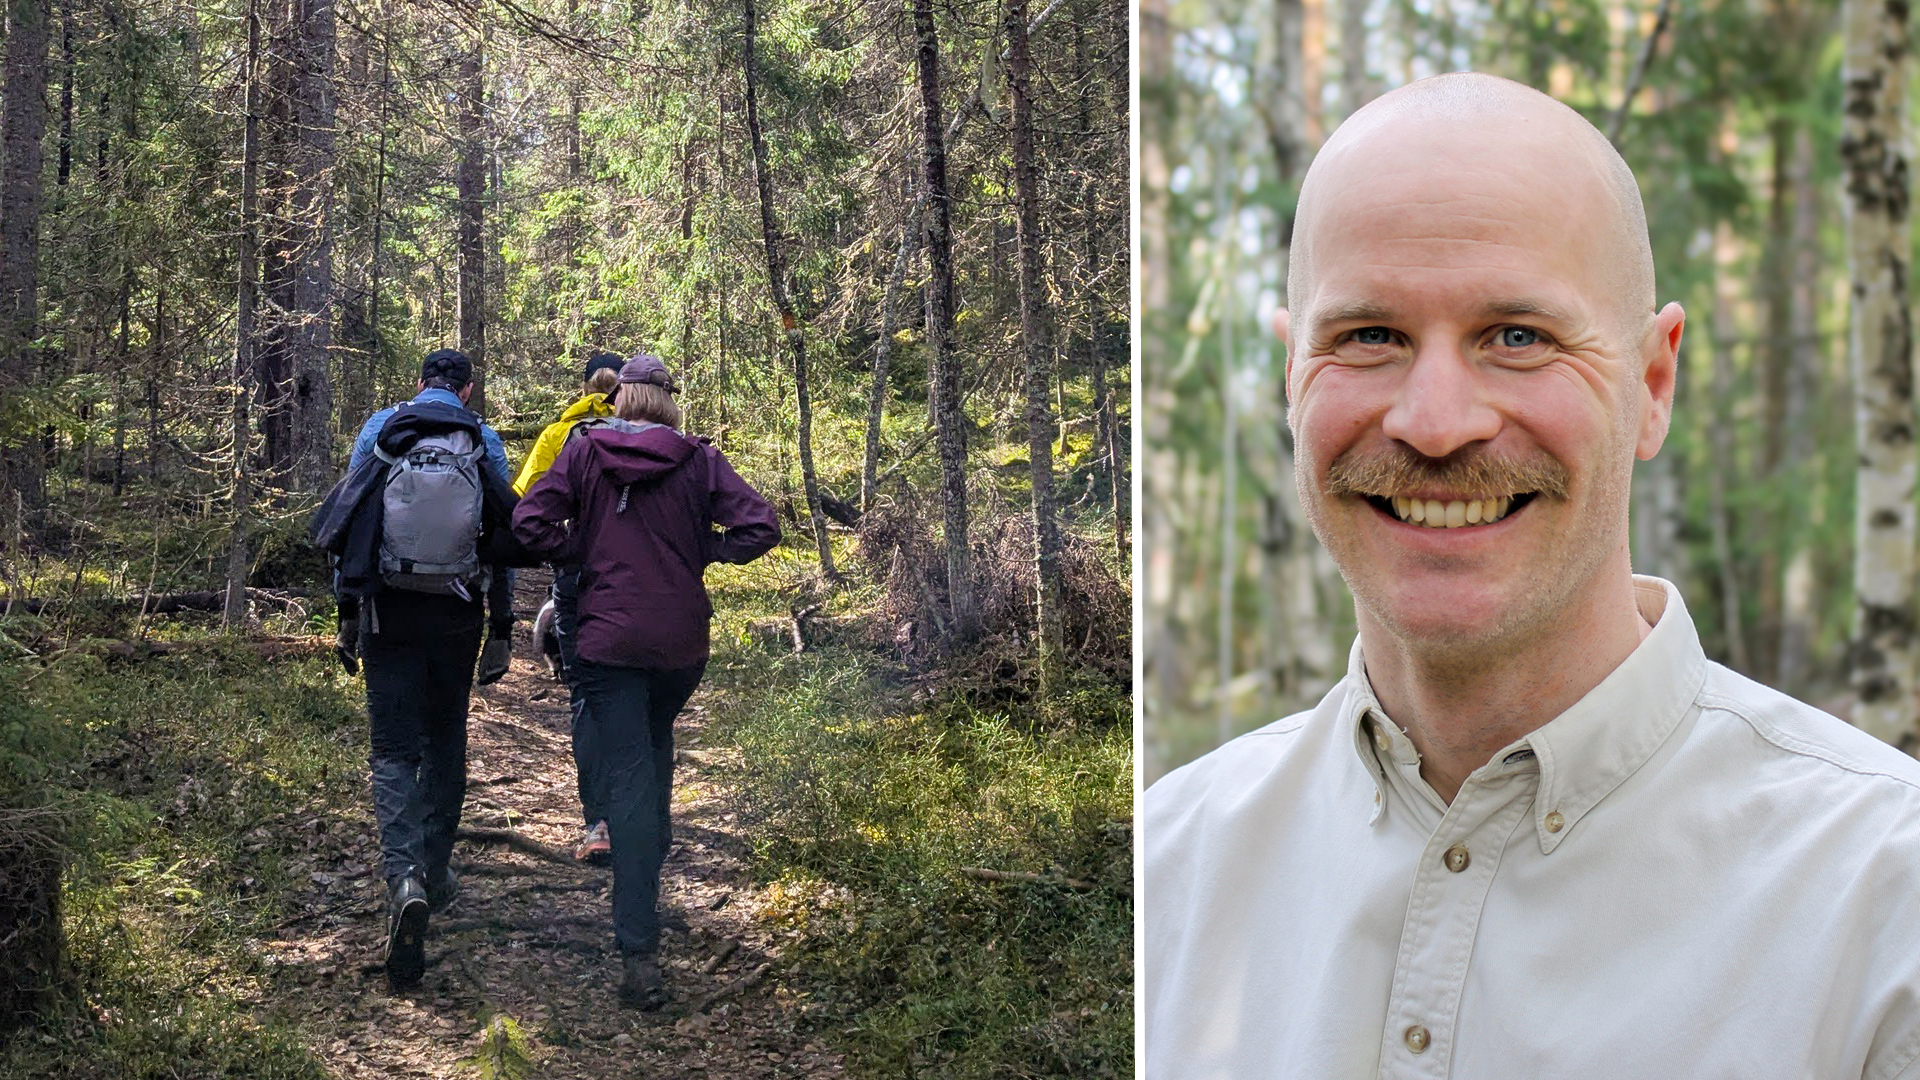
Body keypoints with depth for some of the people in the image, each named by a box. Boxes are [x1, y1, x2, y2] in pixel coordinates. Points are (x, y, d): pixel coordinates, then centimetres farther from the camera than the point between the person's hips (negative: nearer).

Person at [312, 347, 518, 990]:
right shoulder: (485, 444, 3)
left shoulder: (380, 428, 3)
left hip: (387, 611, -1)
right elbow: (503, 545, 2)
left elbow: (347, 524, 3)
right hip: (456, 616, 1)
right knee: (445, 743, 18)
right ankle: (435, 874, 24)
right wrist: (501, 634, 8)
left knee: (394, 751, -1)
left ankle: (404, 877, -23)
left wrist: (347, 617, 8)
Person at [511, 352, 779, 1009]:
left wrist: (583, 554, 6)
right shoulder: (698, 460, -1)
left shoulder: (584, 452, -1)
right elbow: (760, 527, -6)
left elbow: (529, 522, -7)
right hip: (683, 641, 2)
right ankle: (652, 862, 38)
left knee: (628, 778, -6)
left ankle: (639, 953, -14)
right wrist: (699, 553, 7)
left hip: (609, 640, -2)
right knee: (656, 749, 29)